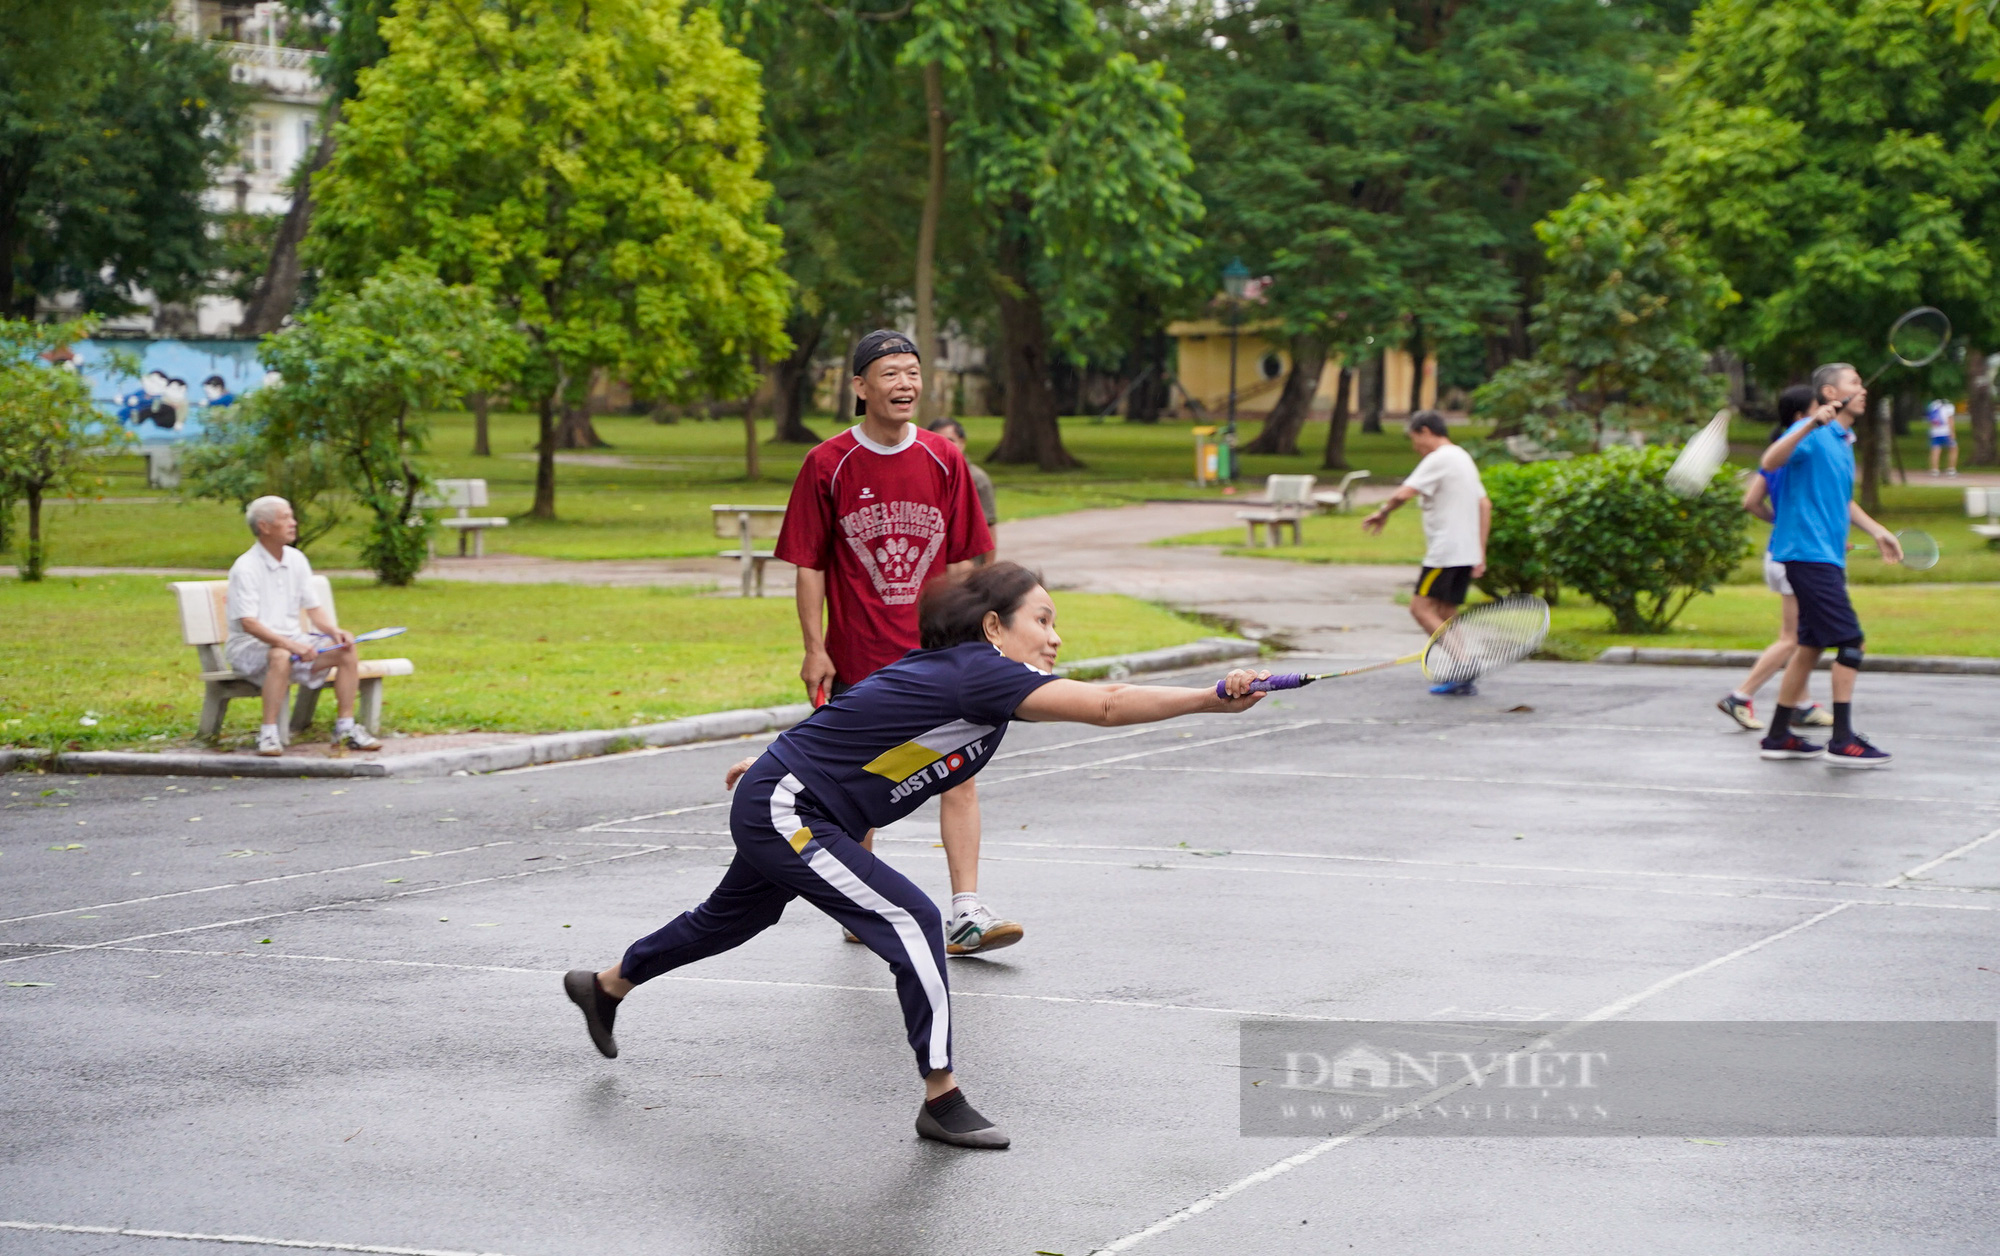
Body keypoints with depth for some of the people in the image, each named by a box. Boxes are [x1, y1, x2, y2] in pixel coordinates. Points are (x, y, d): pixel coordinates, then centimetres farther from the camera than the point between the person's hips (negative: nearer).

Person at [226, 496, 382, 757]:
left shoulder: (296, 560, 8)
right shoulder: (245, 568, -15)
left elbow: (313, 608, 11)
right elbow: (248, 623, -23)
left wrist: (335, 630, -10)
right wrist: (289, 644, -34)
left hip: (291, 640, 7)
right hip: (250, 645, -7)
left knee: (348, 649, -11)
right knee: (280, 656, -40)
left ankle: (346, 729, -9)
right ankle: (268, 734, -34)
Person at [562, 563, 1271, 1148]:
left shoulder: (943, 672, 2)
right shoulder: (979, 674, -26)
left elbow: (857, 716, 17)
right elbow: (1105, 706, -38)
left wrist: (782, 761, 30)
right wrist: (1212, 699, -43)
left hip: (777, 811, 10)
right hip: (781, 813, -10)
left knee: (731, 919, 30)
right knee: (909, 920, -18)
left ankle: (605, 988, 53)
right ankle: (942, 1100, -10)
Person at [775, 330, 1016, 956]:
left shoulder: (944, 460, 3)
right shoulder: (828, 465, -3)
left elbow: (960, 560, 8)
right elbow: (810, 565, 0)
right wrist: (814, 648, -5)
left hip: (935, 652, 1)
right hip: (857, 656, -1)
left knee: (960, 774, -9)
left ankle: (966, 913, -11)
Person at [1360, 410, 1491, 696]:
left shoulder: (1438, 460, -11)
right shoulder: (1464, 458, 18)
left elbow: (1403, 494, -20)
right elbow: (1485, 505, 20)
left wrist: (1383, 512, 0)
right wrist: (1480, 553, 19)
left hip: (1445, 552, -9)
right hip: (1467, 552, 9)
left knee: (1421, 608, -9)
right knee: (1445, 614, 11)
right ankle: (1461, 680, 6)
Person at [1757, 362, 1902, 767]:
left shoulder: (1843, 442, 18)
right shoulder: (1814, 434, -11)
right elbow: (1770, 462, -29)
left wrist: (1877, 532, 27)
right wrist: (1810, 426, -39)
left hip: (1827, 557, 10)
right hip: (1808, 553, -10)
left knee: (1811, 645, 12)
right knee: (1850, 643, -12)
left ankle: (1778, 737, 18)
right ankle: (1843, 742, -11)